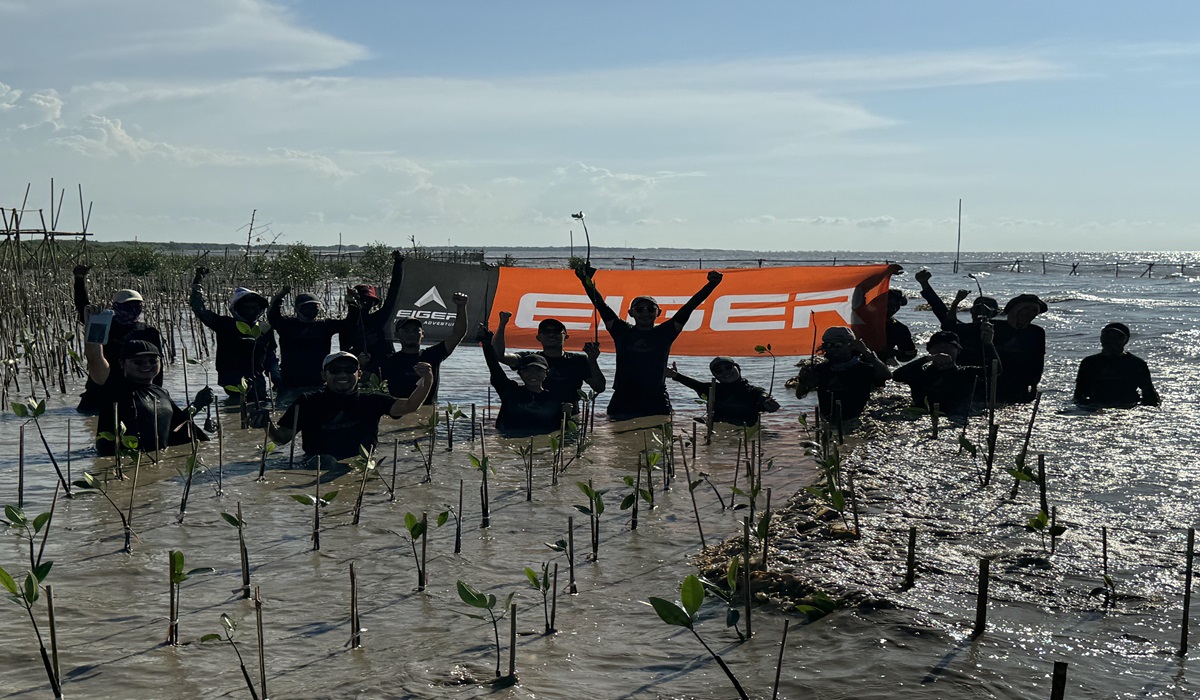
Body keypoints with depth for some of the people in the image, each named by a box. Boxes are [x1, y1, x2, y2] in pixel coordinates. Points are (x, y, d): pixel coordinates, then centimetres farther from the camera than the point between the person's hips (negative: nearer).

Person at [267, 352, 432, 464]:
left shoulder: (370, 401, 14)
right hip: (318, 469, -1)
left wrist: (426, 381, -15)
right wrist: (269, 425, -15)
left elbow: (408, 406, 3)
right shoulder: (308, 402, 12)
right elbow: (282, 437, 8)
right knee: (326, 460, -34)